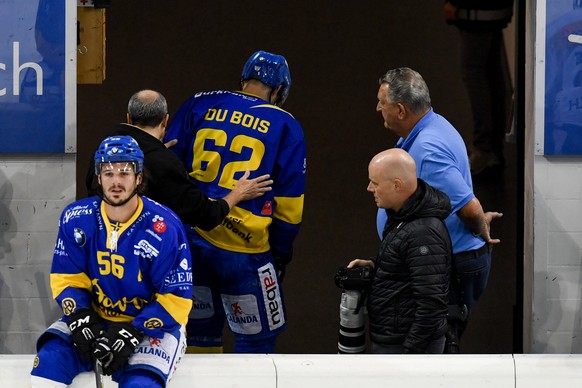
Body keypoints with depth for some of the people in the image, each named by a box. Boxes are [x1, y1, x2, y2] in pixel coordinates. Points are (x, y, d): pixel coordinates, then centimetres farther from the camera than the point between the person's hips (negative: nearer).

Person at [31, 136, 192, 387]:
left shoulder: (164, 228, -19)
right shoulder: (76, 219, -6)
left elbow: (176, 298, -15)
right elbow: (67, 279, 1)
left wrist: (133, 334, -24)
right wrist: (81, 318, -17)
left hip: (154, 323, -4)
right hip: (95, 317, 4)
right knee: (51, 357, -20)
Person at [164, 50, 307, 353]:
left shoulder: (198, 105, 10)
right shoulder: (285, 126, 4)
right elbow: (288, 202, 4)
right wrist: (280, 252, 14)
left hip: (188, 236, 4)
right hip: (241, 247, -4)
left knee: (200, 328, 20)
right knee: (258, 337, 7)